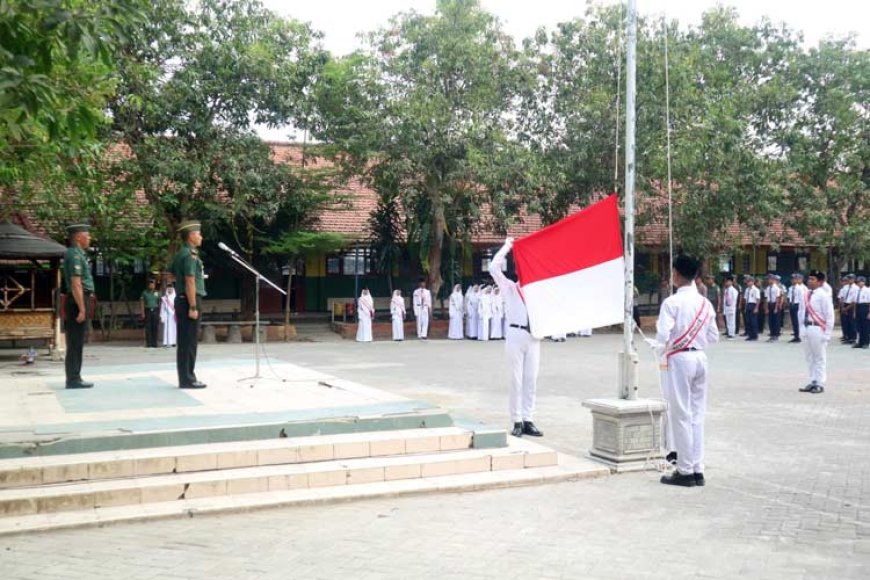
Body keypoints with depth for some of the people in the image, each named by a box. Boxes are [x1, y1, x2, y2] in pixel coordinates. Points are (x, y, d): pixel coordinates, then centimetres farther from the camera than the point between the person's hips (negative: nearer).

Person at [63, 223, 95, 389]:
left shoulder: (78, 254, 17)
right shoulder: (75, 255, -14)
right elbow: (76, 284, -21)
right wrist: (82, 309, -23)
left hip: (79, 301, 10)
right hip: (78, 301, -10)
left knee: (76, 342, 12)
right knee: (75, 342, -7)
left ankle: (74, 378, 16)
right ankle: (74, 379, -4)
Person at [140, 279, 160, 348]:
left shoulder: (157, 293, 11)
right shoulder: (144, 293, 7)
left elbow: (159, 303, 11)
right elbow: (142, 303, 3)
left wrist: (159, 313, 5)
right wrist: (142, 313, -5)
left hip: (155, 311, 1)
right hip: (147, 311, -1)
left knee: (155, 328, -1)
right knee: (148, 328, -2)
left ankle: (154, 343, 4)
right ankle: (148, 343, 1)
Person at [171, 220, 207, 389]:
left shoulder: (180, 254, 15)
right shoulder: (190, 255, -15)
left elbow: (172, 274, 25)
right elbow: (190, 282, -21)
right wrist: (193, 307, -22)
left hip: (182, 300, 10)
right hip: (190, 301, -10)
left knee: (185, 342, 11)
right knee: (189, 342, -6)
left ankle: (186, 377, 16)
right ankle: (187, 379, -3)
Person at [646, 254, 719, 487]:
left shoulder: (672, 302, -13)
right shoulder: (705, 302, 7)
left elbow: (663, 336, -18)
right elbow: (714, 336, 9)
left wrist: (659, 350, 1)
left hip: (679, 359, -6)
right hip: (700, 357, 6)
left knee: (681, 416, 1)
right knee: (697, 415, 11)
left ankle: (685, 471, 6)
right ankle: (698, 470, 15)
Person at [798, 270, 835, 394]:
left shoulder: (823, 296, -11)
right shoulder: (807, 295, 10)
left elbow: (830, 316, -12)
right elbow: (801, 312, 20)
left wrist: (826, 334, -14)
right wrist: (802, 326, 13)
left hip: (817, 329, -7)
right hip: (806, 328, 7)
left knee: (820, 358, 1)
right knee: (809, 358, 13)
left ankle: (819, 384, 7)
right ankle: (813, 382, 23)